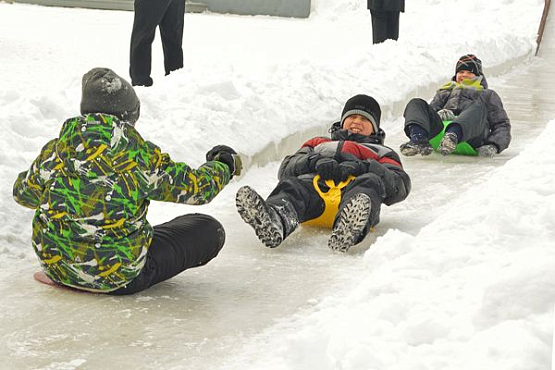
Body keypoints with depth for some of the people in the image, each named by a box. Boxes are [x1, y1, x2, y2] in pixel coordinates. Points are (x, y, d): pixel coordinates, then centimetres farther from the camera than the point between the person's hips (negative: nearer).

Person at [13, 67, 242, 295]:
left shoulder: (54, 151, -9)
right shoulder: (141, 156, -18)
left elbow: (23, 194, 10)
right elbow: (197, 189, -6)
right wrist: (223, 165, 16)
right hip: (122, 279, -6)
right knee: (209, 230, 8)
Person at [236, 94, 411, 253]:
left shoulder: (382, 153, 37)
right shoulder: (320, 144, 42)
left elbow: (400, 184, 13)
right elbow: (286, 168, 23)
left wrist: (362, 167, -4)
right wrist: (314, 162, 0)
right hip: (312, 189, 1)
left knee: (370, 182, -35)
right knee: (290, 187, -32)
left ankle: (348, 228, -68)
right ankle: (275, 222, -68)